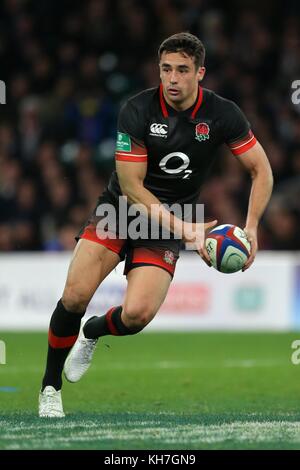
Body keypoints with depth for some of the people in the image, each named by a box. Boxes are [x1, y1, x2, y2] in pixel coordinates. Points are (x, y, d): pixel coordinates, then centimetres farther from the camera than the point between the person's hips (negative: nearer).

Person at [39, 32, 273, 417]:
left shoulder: (222, 114, -13)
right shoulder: (137, 111, -18)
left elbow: (261, 171, -3)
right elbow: (132, 187, -17)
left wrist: (250, 228, -17)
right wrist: (184, 229, -24)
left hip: (169, 223, 1)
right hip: (120, 209, -1)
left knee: (137, 315, -20)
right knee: (75, 296, -19)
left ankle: (93, 331, 18)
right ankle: (51, 386, 5)